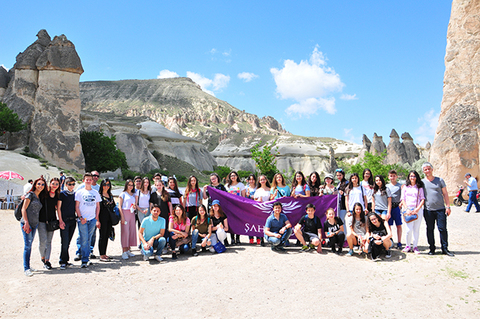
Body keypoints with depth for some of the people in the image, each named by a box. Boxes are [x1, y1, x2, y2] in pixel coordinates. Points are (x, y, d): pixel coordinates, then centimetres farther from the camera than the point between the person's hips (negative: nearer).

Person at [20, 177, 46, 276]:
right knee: (27, 245, -9)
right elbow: (23, 209, -9)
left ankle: (28, 266, 18)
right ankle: (26, 269, -6)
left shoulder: (39, 197, 16)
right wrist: (26, 222, -16)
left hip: (35, 224, 7)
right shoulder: (30, 194, -4)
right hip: (26, 223, -7)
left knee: (30, 245, 11)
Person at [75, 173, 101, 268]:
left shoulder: (95, 193, 11)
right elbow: (76, 206, 1)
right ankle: (84, 260, -6)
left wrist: (97, 219, 7)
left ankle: (86, 257, 16)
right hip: (82, 219, -3)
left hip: (92, 219, 3)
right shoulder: (79, 192, 3)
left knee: (89, 240, 6)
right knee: (84, 240, -7)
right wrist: (80, 218, -9)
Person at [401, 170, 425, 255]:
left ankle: (415, 246, 10)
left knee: (416, 229, 1)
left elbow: (422, 199, 4)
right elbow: (403, 199, 7)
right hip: (408, 209, -1)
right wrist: (407, 209, -7)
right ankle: (408, 245, 7)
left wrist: (417, 209, -9)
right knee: (409, 229, -9)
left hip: (418, 209, 1)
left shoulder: (420, 187, 10)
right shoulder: (405, 187, 11)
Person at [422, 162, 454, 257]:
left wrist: (448, 206, 1)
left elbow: (445, 194, 8)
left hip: (440, 209, -1)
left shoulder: (440, 180, 7)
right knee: (430, 229, 5)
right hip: (428, 210, 1)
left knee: (443, 229, -3)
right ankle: (432, 248, 15)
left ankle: (445, 249, 7)